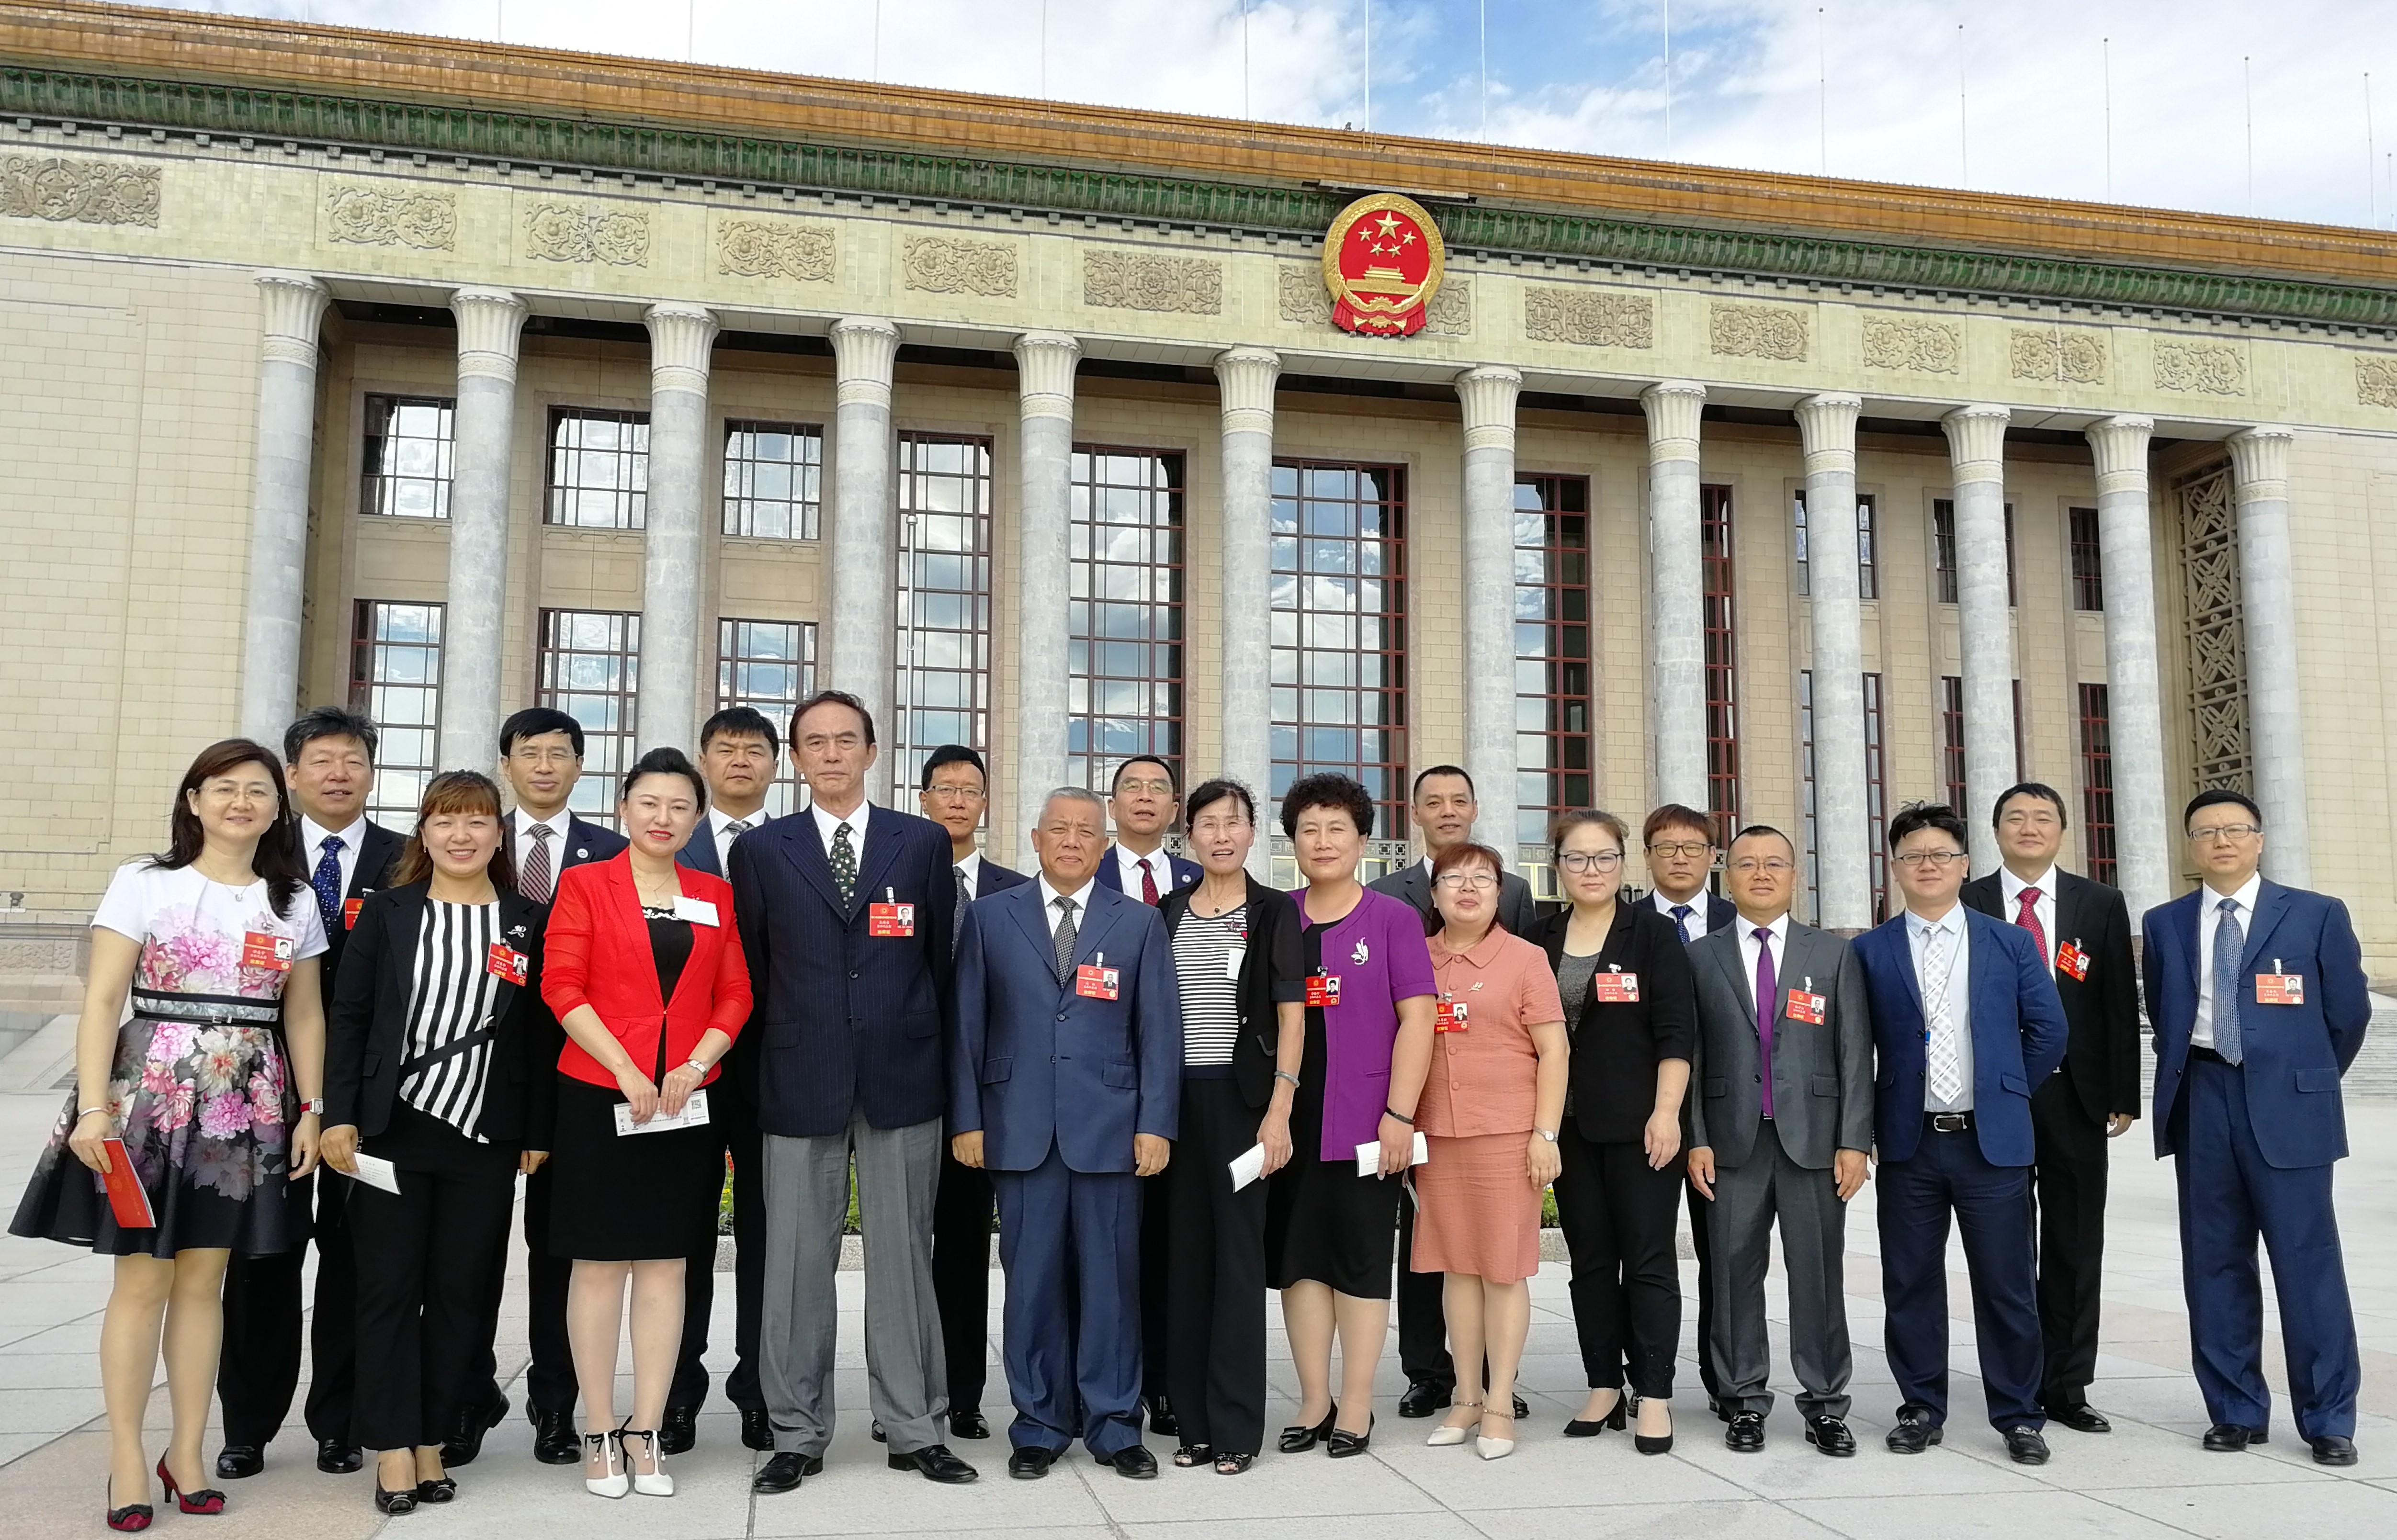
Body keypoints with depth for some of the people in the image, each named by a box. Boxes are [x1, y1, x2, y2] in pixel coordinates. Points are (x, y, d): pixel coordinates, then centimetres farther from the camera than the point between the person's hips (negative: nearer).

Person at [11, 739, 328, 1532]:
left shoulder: (294, 902, 8)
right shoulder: (143, 884, -1)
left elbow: (304, 1015, 12)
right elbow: (102, 1000, -5)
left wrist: (312, 1109, 6)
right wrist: (93, 1108, -13)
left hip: (246, 1104, 3)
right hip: (150, 1093, -3)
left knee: (203, 1278, 8)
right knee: (142, 1278, 1)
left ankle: (187, 1453, 16)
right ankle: (127, 1458, 11)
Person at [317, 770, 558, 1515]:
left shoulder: (528, 922, 5)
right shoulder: (386, 912, 5)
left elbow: (541, 1032, 4)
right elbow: (348, 1017, 2)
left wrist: (537, 1133, 1)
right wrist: (339, 1116, -6)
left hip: (484, 1137, 1)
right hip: (391, 1129, 0)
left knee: (461, 1292, 5)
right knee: (389, 1287, 3)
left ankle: (431, 1440, 17)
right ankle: (393, 1449, 10)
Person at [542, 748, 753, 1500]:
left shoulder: (716, 896, 10)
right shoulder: (585, 883, 2)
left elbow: (734, 995, 9)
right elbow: (562, 986, -6)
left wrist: (697, 1063, -8)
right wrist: (626, 1071, -14)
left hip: (686, 1099, 3)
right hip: (599, 1096, -3)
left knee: (665, 1264, 5)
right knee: (600, 1261, 2)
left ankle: (646, 1433, 12)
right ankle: (600, 1433, 12)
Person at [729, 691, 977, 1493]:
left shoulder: (925, 843, 6)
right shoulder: (760, 851, 6)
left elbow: (940, 958, 9)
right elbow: (753, 971, 9)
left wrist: (926, 1049, 10)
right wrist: (774, 1058, 8)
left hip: (902, 1079, 0)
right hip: (799, 1083, 0)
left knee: (903, 1256, 6)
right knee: (796, 1261, 5)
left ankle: (915, 1430, 16)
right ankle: (797, 1435, 16)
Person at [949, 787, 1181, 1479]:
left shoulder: (1139, 923, 8)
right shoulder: (990, 917, 8)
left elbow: (1160, 1031, 4)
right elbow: (967, 1026, 6)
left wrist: (1156, 1125, -3)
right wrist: (966, 1120, 0)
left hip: (1109, 1129, 0)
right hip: (1021, 1130, 0)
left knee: (1111, 1278, 3)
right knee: (1032, 1279, 5)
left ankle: (1114, 1426, 15)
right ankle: (1039, 1426, 17)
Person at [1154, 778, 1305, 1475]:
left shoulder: (1274, 912, 1)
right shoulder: (1167, 912, 10)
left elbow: (1292, 1015, -2)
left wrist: (1279, 1111, -10)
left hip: (1242, 1098, -3)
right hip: (1176, 1097, 3)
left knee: (1239, 1253, 0)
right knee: (1185, 1253, 6)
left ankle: (1236, 1427, 7)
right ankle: (1194, 1421, 16)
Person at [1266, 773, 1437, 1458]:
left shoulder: (1393, 919, 0)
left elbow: (1416, 1018, -4)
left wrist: (1400, 1115, -11)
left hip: (1364, 1120, -3)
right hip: (1290, 1120, 3)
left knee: (1361, 1260, 5)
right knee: (1297, 1258, 8)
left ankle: (1356, 1406, 16)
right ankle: (1314, 1402, 20)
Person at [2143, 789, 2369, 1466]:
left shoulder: (2317, 915, 1)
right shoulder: (2165, 924, 8)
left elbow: (2348, 1011, 7)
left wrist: (2307, 1081, 13)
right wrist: (2188, 1075, 14)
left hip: (2285, 1103, -3)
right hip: (2201, 1100, 3)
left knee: (2307, 1259, -1)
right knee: (2215, 1260, 6)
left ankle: (2329, 1419, 9)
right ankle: (2237, 1410, 16)